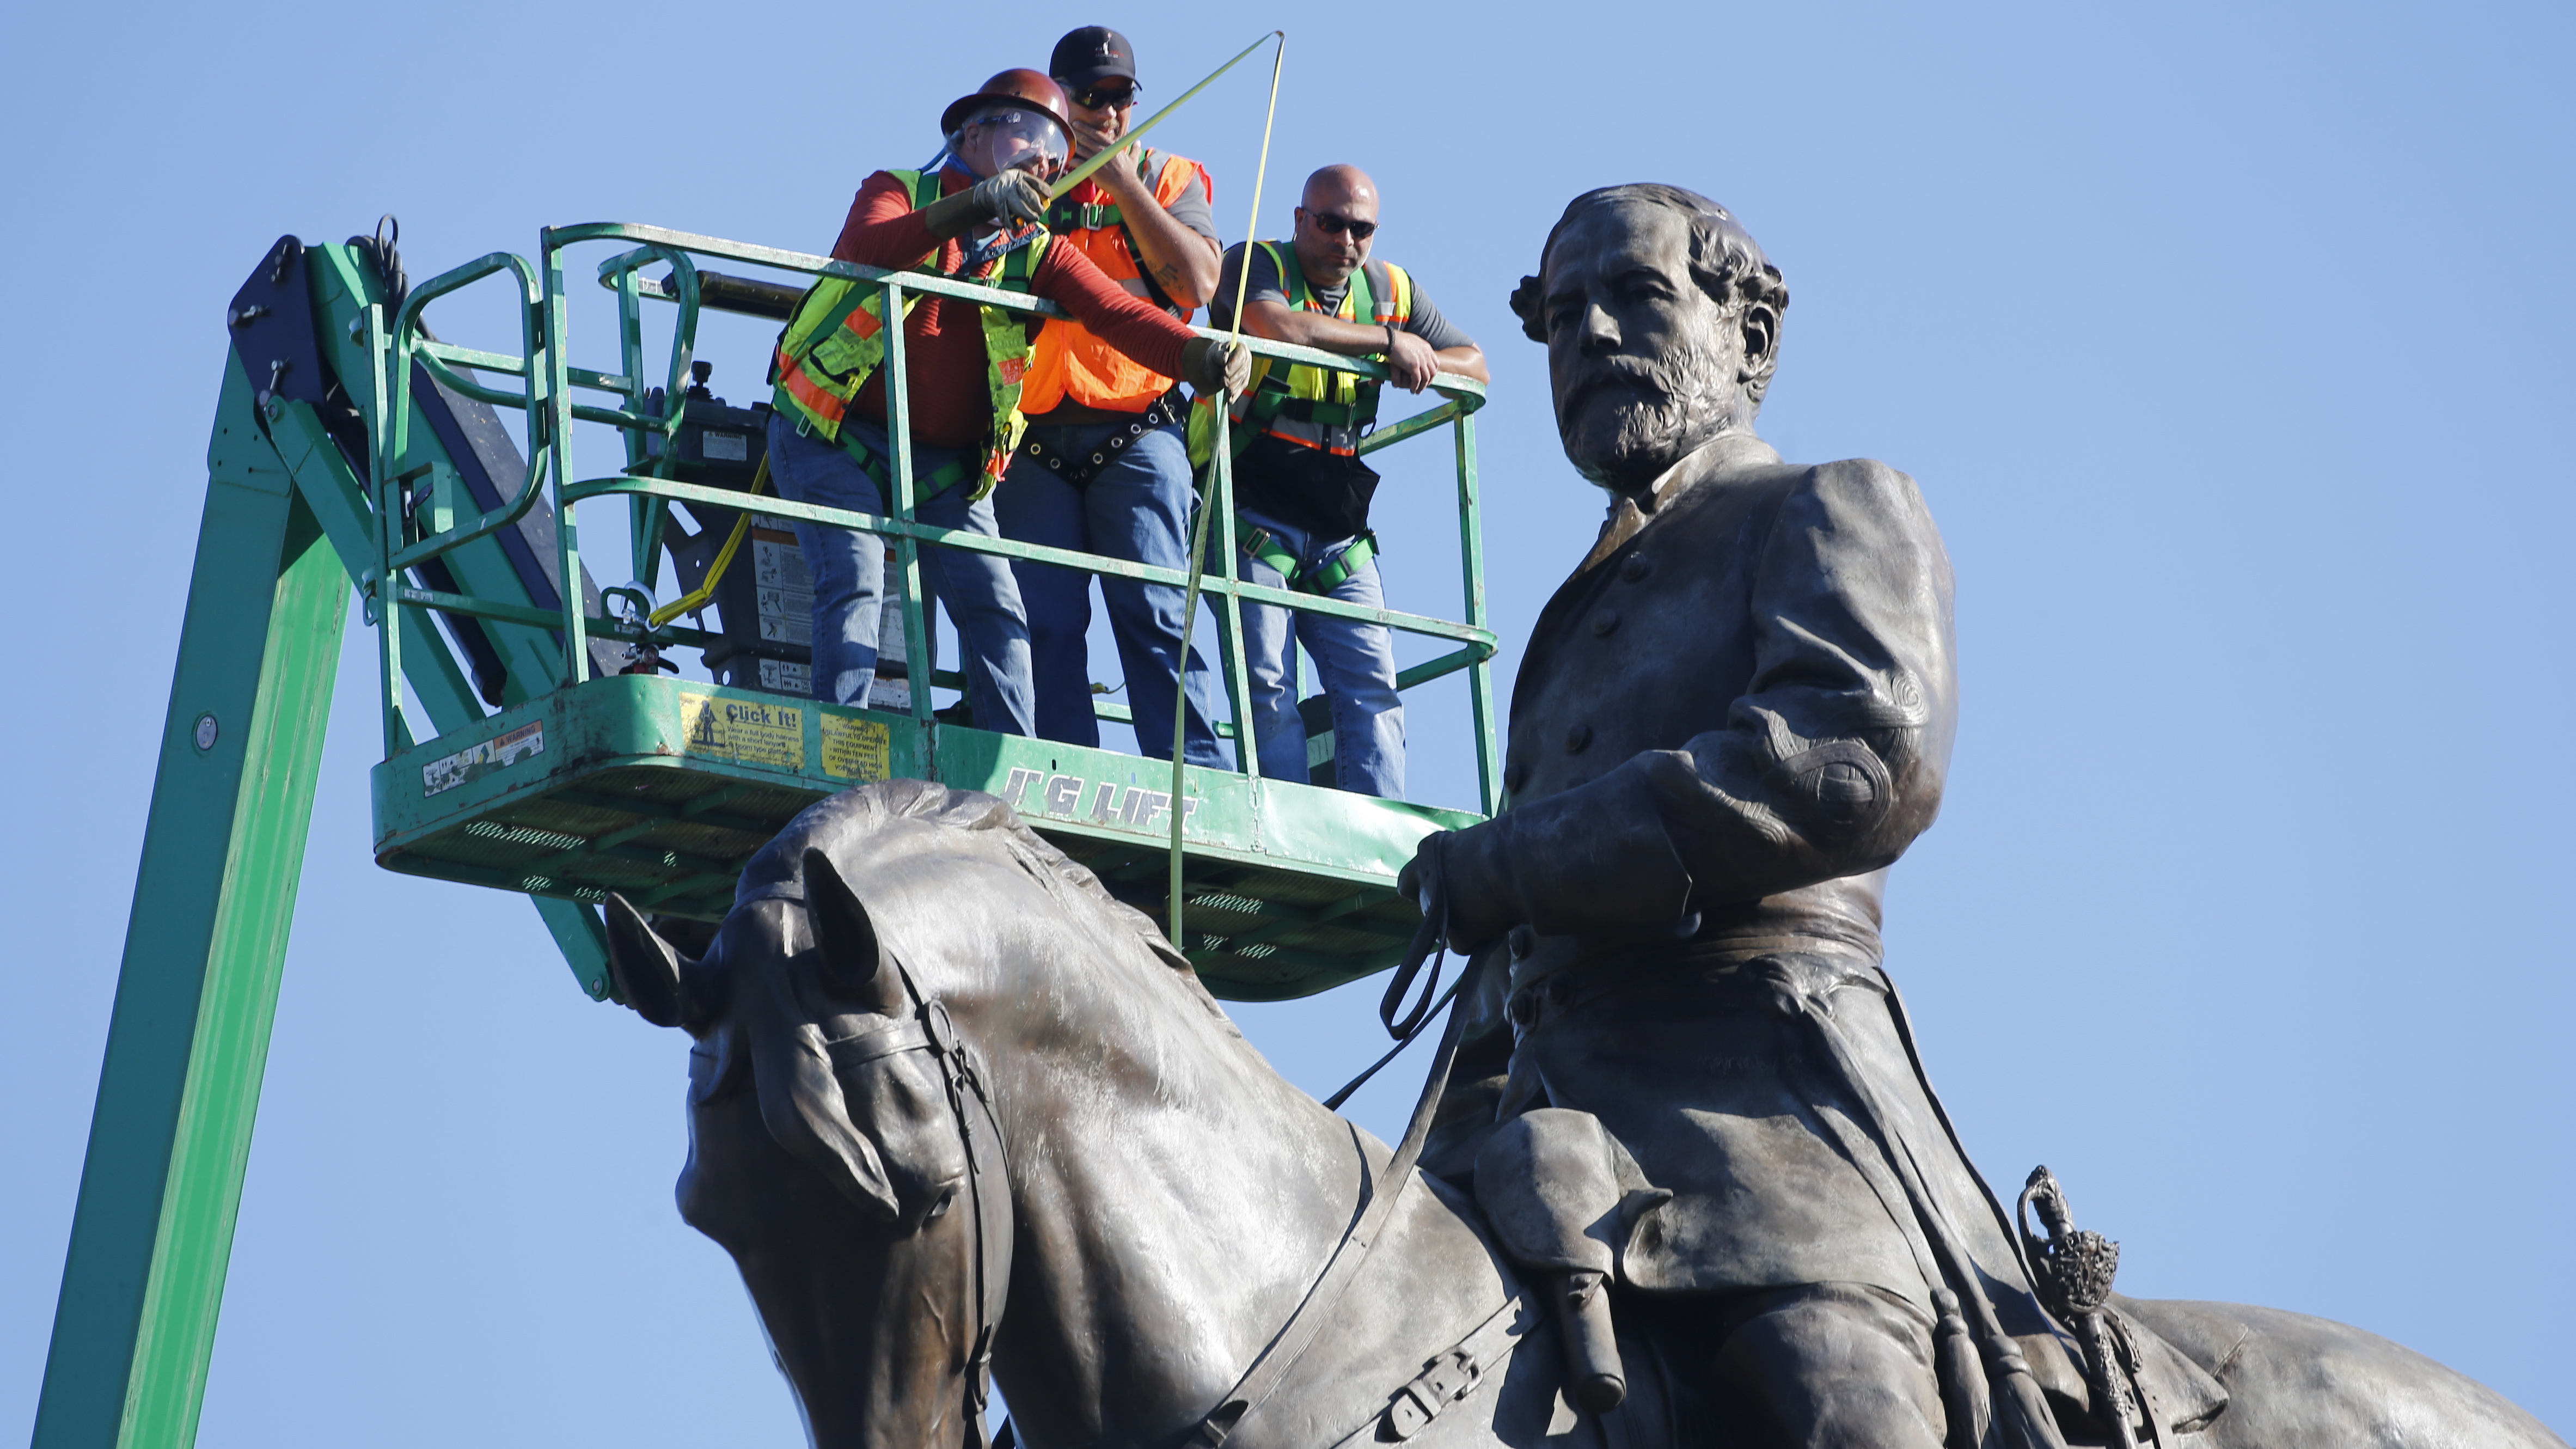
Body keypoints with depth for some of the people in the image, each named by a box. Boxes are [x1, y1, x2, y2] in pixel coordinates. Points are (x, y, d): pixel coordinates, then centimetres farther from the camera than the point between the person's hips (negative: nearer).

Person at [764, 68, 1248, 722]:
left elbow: (1118, 313, -10)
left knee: (995, 605, -8)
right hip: (833, 437, -4)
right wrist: (971, 206, -40)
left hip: (946, 466, 4)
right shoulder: (899, 193, 0)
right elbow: (864, 249, -25)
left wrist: (1201, 356, -30)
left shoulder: (1036, 252, 8)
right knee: (856, 581, -20)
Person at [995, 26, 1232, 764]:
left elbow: (1197, 285, -4)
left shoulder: (1170, 178, 16)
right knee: (1047, 622, -5)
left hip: (1136, 431, -1)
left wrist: (1122, 182, -5)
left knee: (1154, 611, -11)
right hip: (1033, 433, 1)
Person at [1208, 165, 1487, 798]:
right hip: (1253, 519, -5)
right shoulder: (1258, 265, 0)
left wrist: (1426, 362, -6)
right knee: (1267, 685, -10)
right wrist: (1388, 339, -15)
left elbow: (1476, 364, 18)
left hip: (1339, 533, 5)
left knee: (1371, 685, -5)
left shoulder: (1391, 289, 15)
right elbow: (1276, 325, -23)